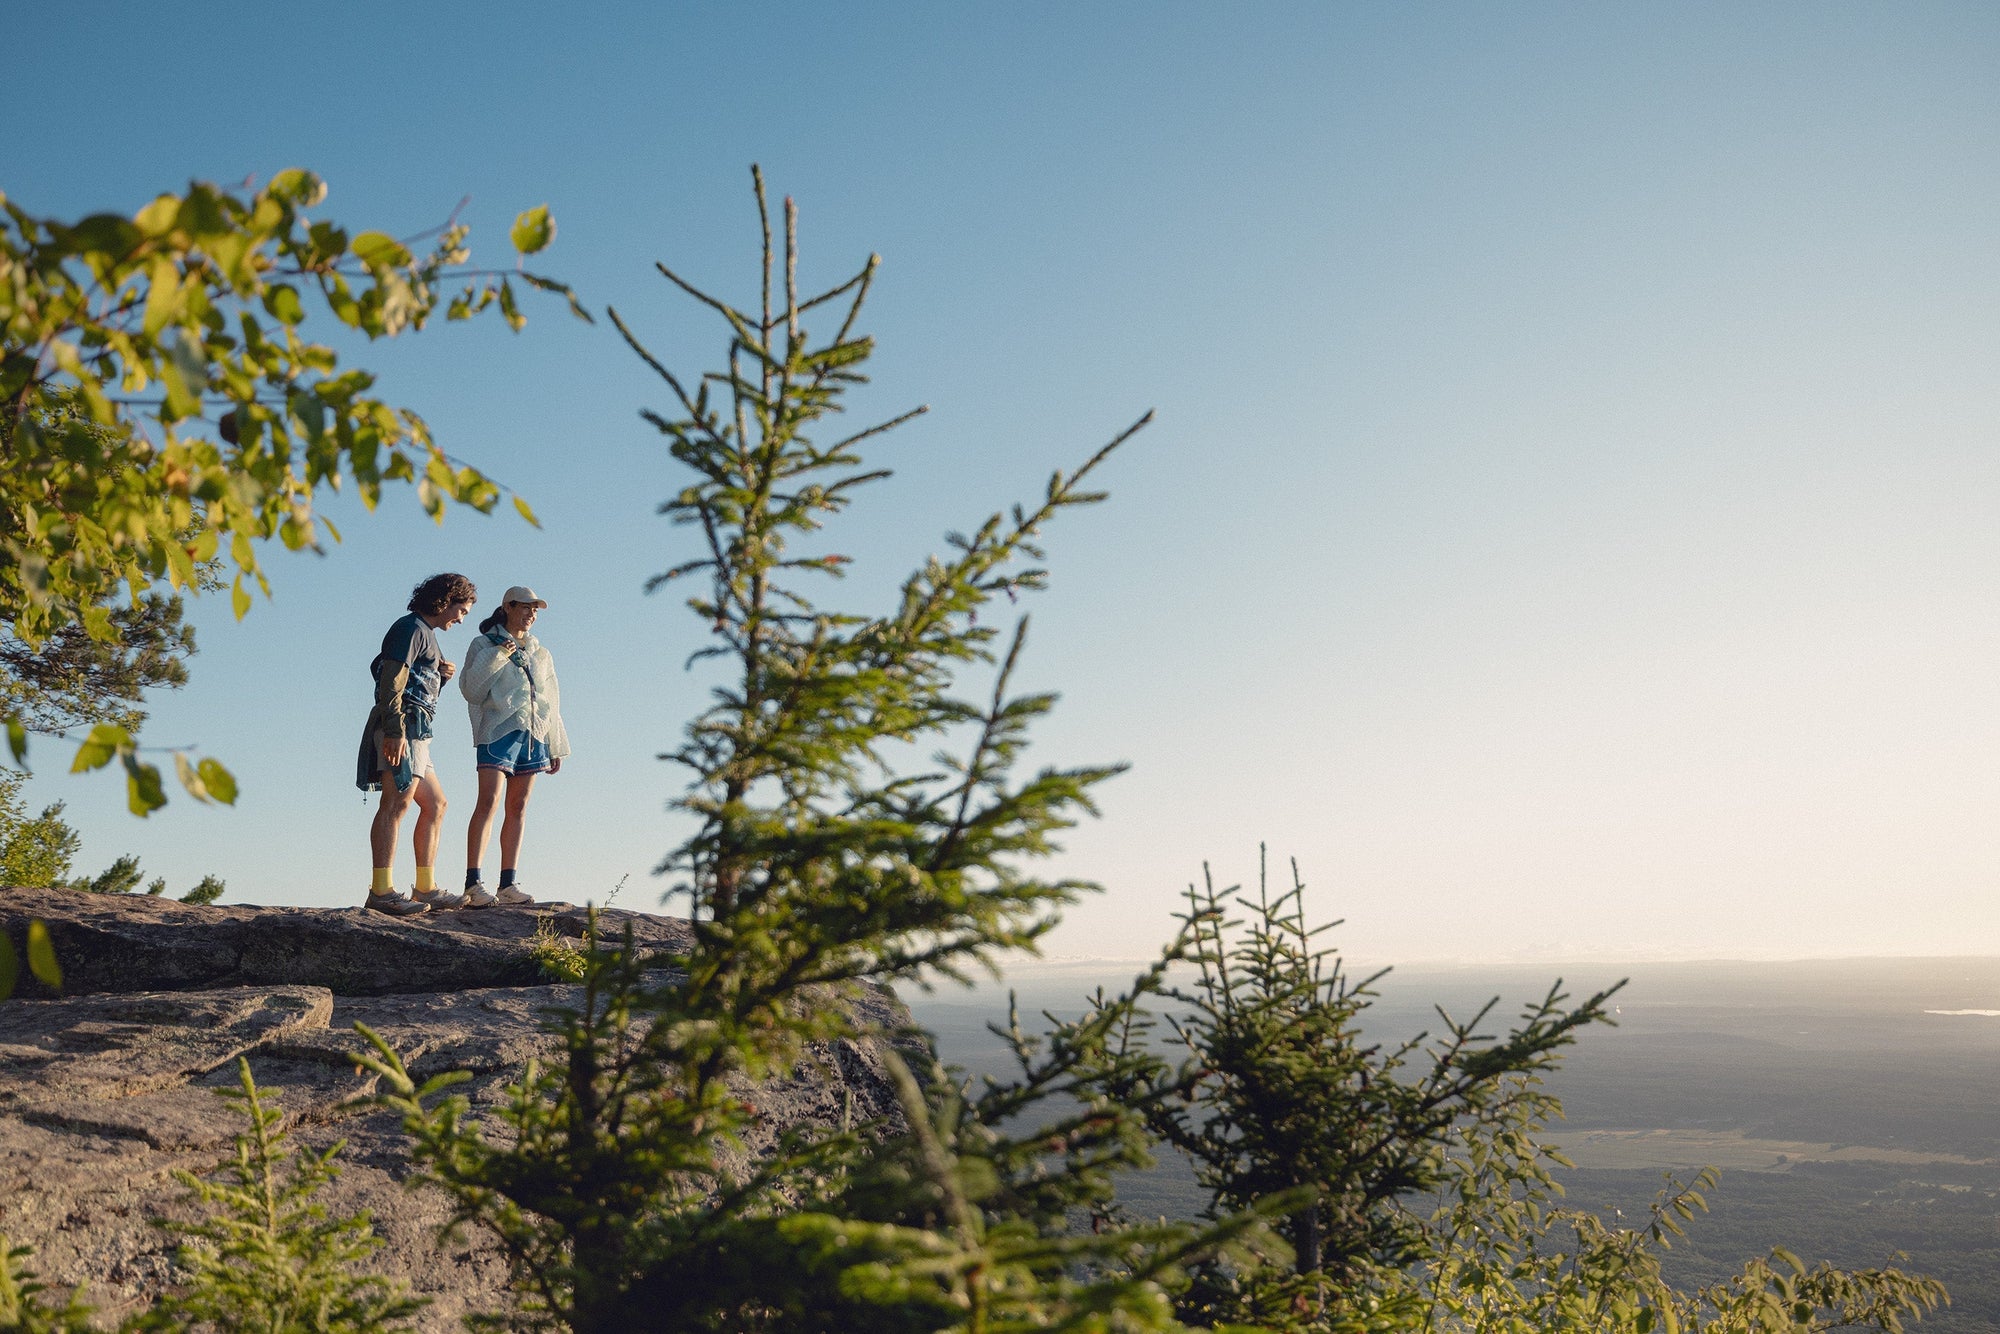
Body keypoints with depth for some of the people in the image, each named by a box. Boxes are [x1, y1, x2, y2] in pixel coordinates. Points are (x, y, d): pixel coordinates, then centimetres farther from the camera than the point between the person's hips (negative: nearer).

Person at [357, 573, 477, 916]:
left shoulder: (426, 635, 26)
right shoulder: (411, 628, -5)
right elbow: (392, 681, -17)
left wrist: (441, 675, 9)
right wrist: (394, 730, -26)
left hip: (415, 732, 11)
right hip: (404, 725, -11)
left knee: (435, 804, 13)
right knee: (397, 803, -18)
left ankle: (426, 889, 15)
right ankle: (382, 890, -26)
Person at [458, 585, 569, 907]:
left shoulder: (541, 654, 21)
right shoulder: (484, 645, 7)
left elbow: (552, 702, 22)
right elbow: (470, 690, -4)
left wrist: (556, 747, 18)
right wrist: (497, 657, -13)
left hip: (533, 735, 5)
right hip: (497, 731, -5)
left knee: (518, 808, 2)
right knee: (488, 802, -16)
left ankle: (508, 884, 3)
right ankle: (473, 884, -20)